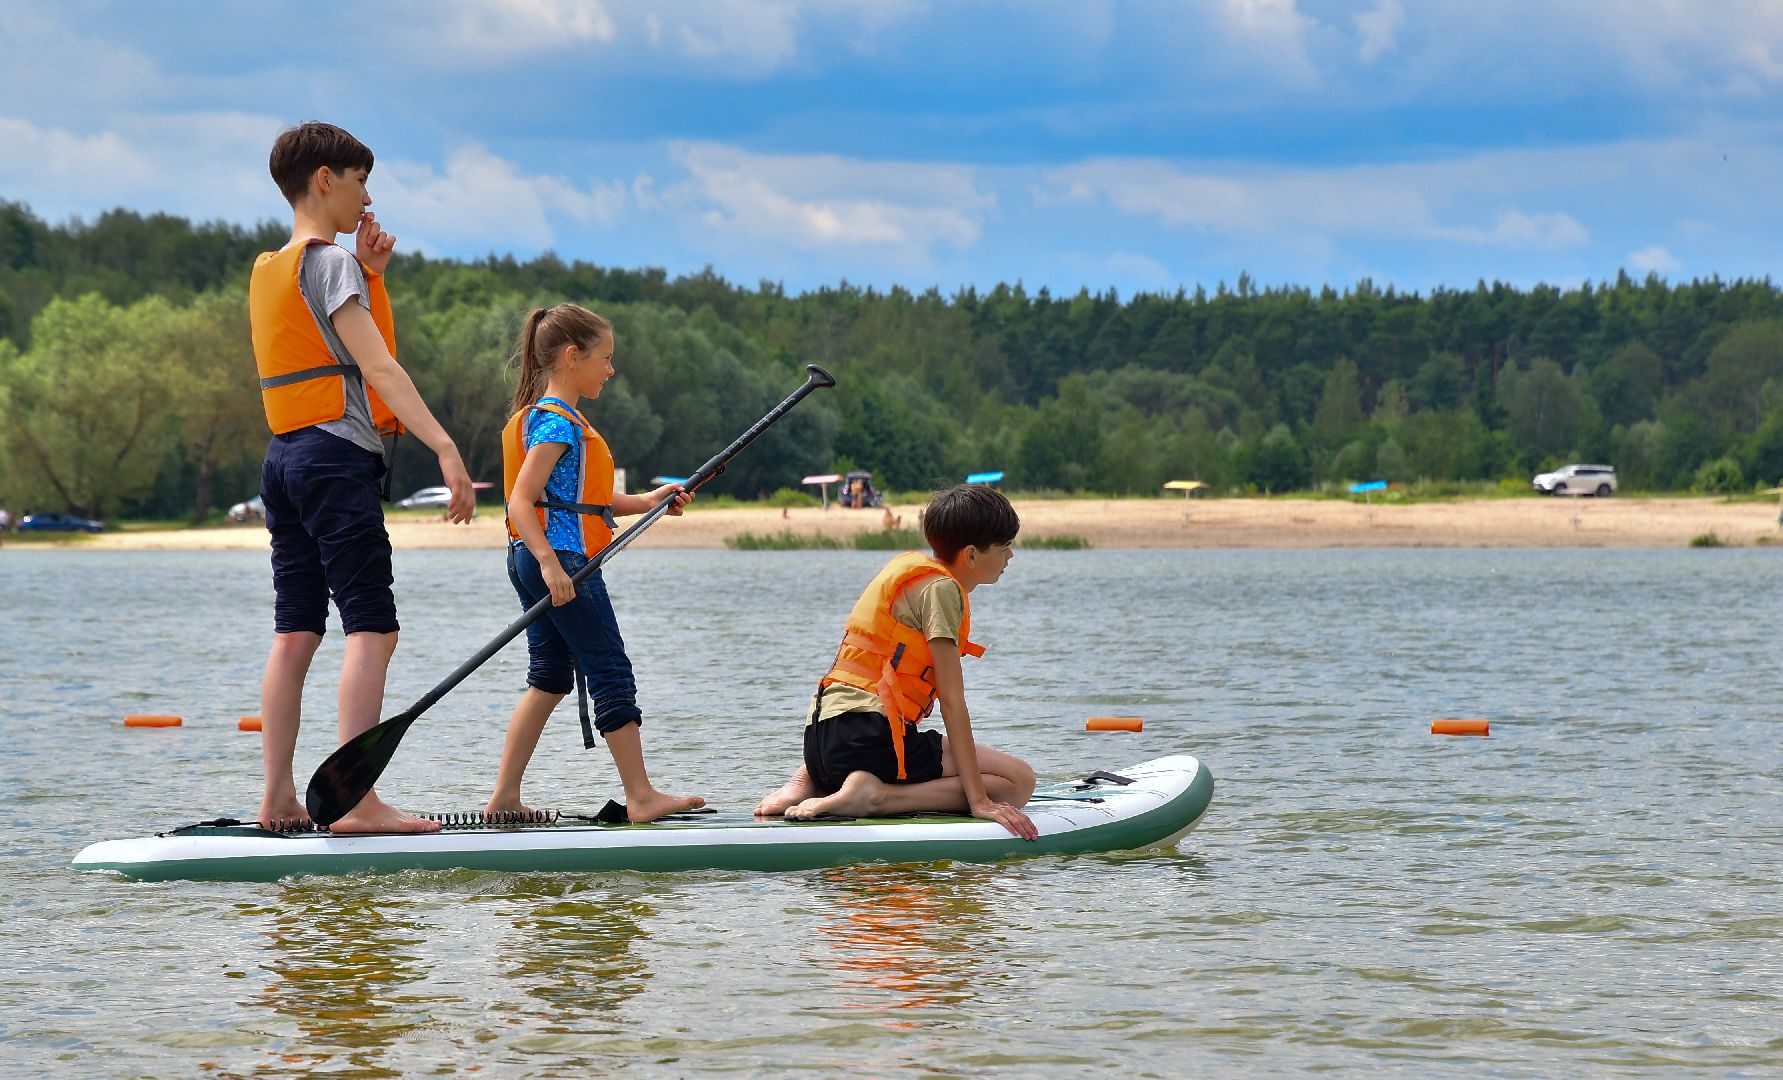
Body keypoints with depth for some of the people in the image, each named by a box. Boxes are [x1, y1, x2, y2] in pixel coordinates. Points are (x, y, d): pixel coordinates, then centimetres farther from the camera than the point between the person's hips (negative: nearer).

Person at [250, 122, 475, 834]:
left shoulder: (269, 270, 18)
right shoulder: (331, 262, -9)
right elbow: (377, 364, -18)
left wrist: (367, 273, 16)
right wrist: (444, 447, -24)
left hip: (285, 457, 9)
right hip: (338, 455, -9)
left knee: (296, 631, 9)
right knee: (372, 627, -11)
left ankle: (277, 800, 7)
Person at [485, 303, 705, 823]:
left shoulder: (552, 417, 18)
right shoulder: (558, 421, -14)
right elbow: (521, 502, -21)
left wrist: (645, 502, 14)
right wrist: (550, 563, -30)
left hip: (538, 562, 10)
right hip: (561, 558, -10)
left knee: (549, 679, 12)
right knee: (611, 674, -4)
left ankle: (504, 797, 10)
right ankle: (641, 797, -1)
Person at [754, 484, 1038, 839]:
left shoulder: (908, 565, 20)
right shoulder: (941, 587, -8)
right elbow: (952, 700, -12)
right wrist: (979, 801, -13)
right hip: (870, 737, -10)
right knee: (1018, 779, -9)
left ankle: (808, 783, 12)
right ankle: (873, 796, -18)